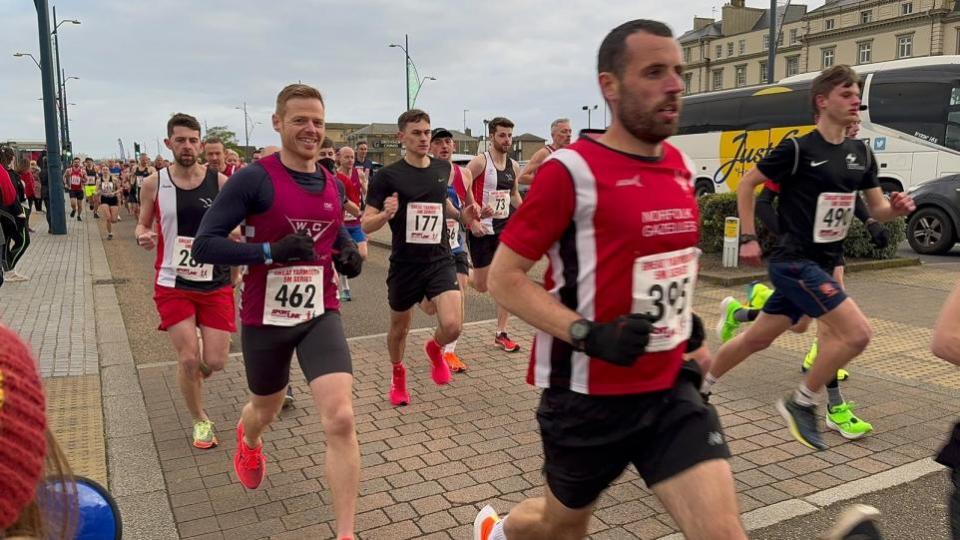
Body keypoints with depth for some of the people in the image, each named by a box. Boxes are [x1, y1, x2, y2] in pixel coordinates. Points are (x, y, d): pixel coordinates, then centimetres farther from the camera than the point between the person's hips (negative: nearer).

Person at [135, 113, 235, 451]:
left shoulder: (220, 182, -4)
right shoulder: (154, 183, -2)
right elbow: (143, 224, 10)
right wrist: (143, 236, -13)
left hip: (215, 283, 0)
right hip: (173, 283, 0)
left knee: (215, 362, 0)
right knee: (188, 359, -4)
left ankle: (193, 374, 39)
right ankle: (200, 421, 21)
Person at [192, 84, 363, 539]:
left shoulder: (333, 185, 4)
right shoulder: (253, 179, -13)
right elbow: (204, 245, -17)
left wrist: (350, 256, -1)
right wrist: (270, 250, -28)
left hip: (320, 314, 2)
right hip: (265, 318, -2)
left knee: (340, 418, -16)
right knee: (266, 408, 23)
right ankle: (248, 441, 63)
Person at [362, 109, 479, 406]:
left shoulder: (444, 168, 2)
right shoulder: (387, 175, -10)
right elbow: (366, 225, -8)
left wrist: (461, 215, 3)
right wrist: (386, 214, -29)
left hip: (440, 261, 2)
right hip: (404, 265, -2)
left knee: (452, 326, -15)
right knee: (399, 327, 16)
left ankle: (434, 348, 22)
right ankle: (398, 373, 47)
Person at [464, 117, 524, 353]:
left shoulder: (514, 166, 7)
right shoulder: (480, 162, -12)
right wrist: (472, 220, -19)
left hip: (504, 227, 5)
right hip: (482, 229, -5)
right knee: (482, 285, 1)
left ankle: (501, 334, 9)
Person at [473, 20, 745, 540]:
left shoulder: (681, 166, 5)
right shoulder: (571, 170, -17)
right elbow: (504, 278, -15)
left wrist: (682, 318, 13)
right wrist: (589, 335, -25)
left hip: (670, 388, 5)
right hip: (589, 394, -5)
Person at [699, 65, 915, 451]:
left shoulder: (862, 154, 8)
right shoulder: (797, 149, -12)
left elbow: (877, 210, 12)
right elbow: (747, 184, -4)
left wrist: (897, 208, -11)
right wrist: (748, 238, -7)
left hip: (825, 263, 7)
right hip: (794, 262, -7)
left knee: (758, 337, 14)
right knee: (857, 332, -16)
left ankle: (700, 387, 31)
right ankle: (801, 403, 2)